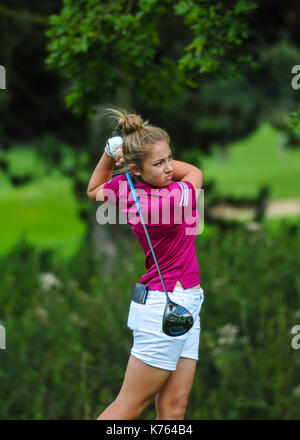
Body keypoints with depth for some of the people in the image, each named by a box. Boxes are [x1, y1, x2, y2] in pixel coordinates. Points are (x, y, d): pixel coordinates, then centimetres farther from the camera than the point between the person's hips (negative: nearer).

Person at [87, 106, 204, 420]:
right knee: (130, 405, -3)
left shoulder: (123, 186, -1)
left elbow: (93, 191, 23)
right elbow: (195, 173, 1)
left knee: (173, 406, 5)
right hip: (167, 303, -8)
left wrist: (111, 155, 12)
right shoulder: (176, 196, -22)